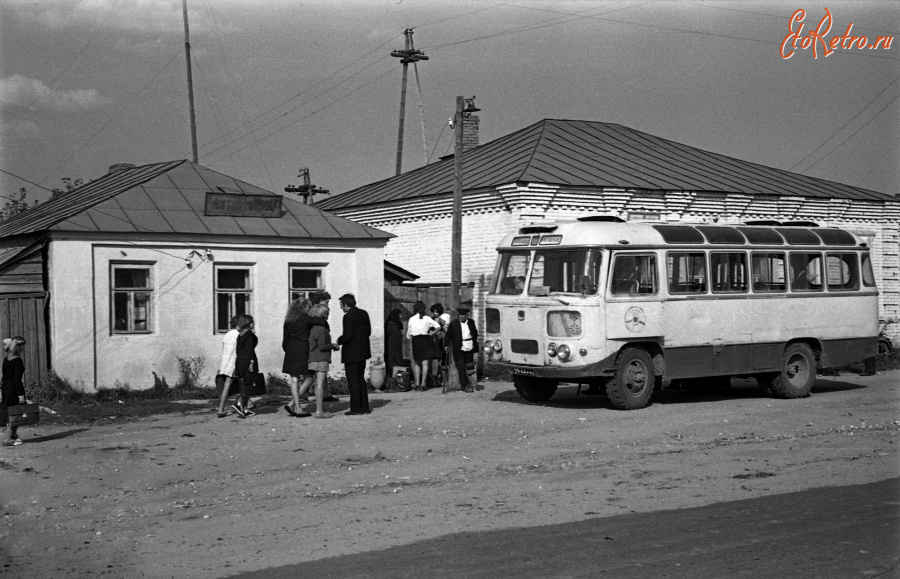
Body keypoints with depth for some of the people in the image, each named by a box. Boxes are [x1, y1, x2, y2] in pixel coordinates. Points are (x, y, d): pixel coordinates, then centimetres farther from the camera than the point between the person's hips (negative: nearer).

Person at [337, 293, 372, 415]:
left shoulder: (348, 316, -16)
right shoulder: (364, 313, 7)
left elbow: (347, 336, -21)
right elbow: (368, 332, 11)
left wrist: (339, 341, -2)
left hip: (351, 353, -8)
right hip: (362, 351, 8)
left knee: (353, 381, -1)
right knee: (360, 379, 16)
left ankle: (356, 408, 1)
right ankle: (364, 407, 17)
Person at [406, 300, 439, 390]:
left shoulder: (411, 319, 0)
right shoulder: (427, 319, -2)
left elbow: (408, 335, 3)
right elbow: (438, 326, -11)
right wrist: (431, 333, 2)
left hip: (416, 341, 1)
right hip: (426, 341, -1)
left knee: (416, 363, 12)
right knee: (425, 363, 2)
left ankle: (417, 384, 5)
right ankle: (423, 384, -3)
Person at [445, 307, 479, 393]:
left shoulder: (471, 322, 8)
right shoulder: (453, 324, -3)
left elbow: (475, 333, 22)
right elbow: (448, 336, 0)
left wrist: (475, 342, 15)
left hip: (469, 349, 4)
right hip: (459, 349, -4)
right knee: (461, 367, -8)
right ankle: (465, 385, -4)